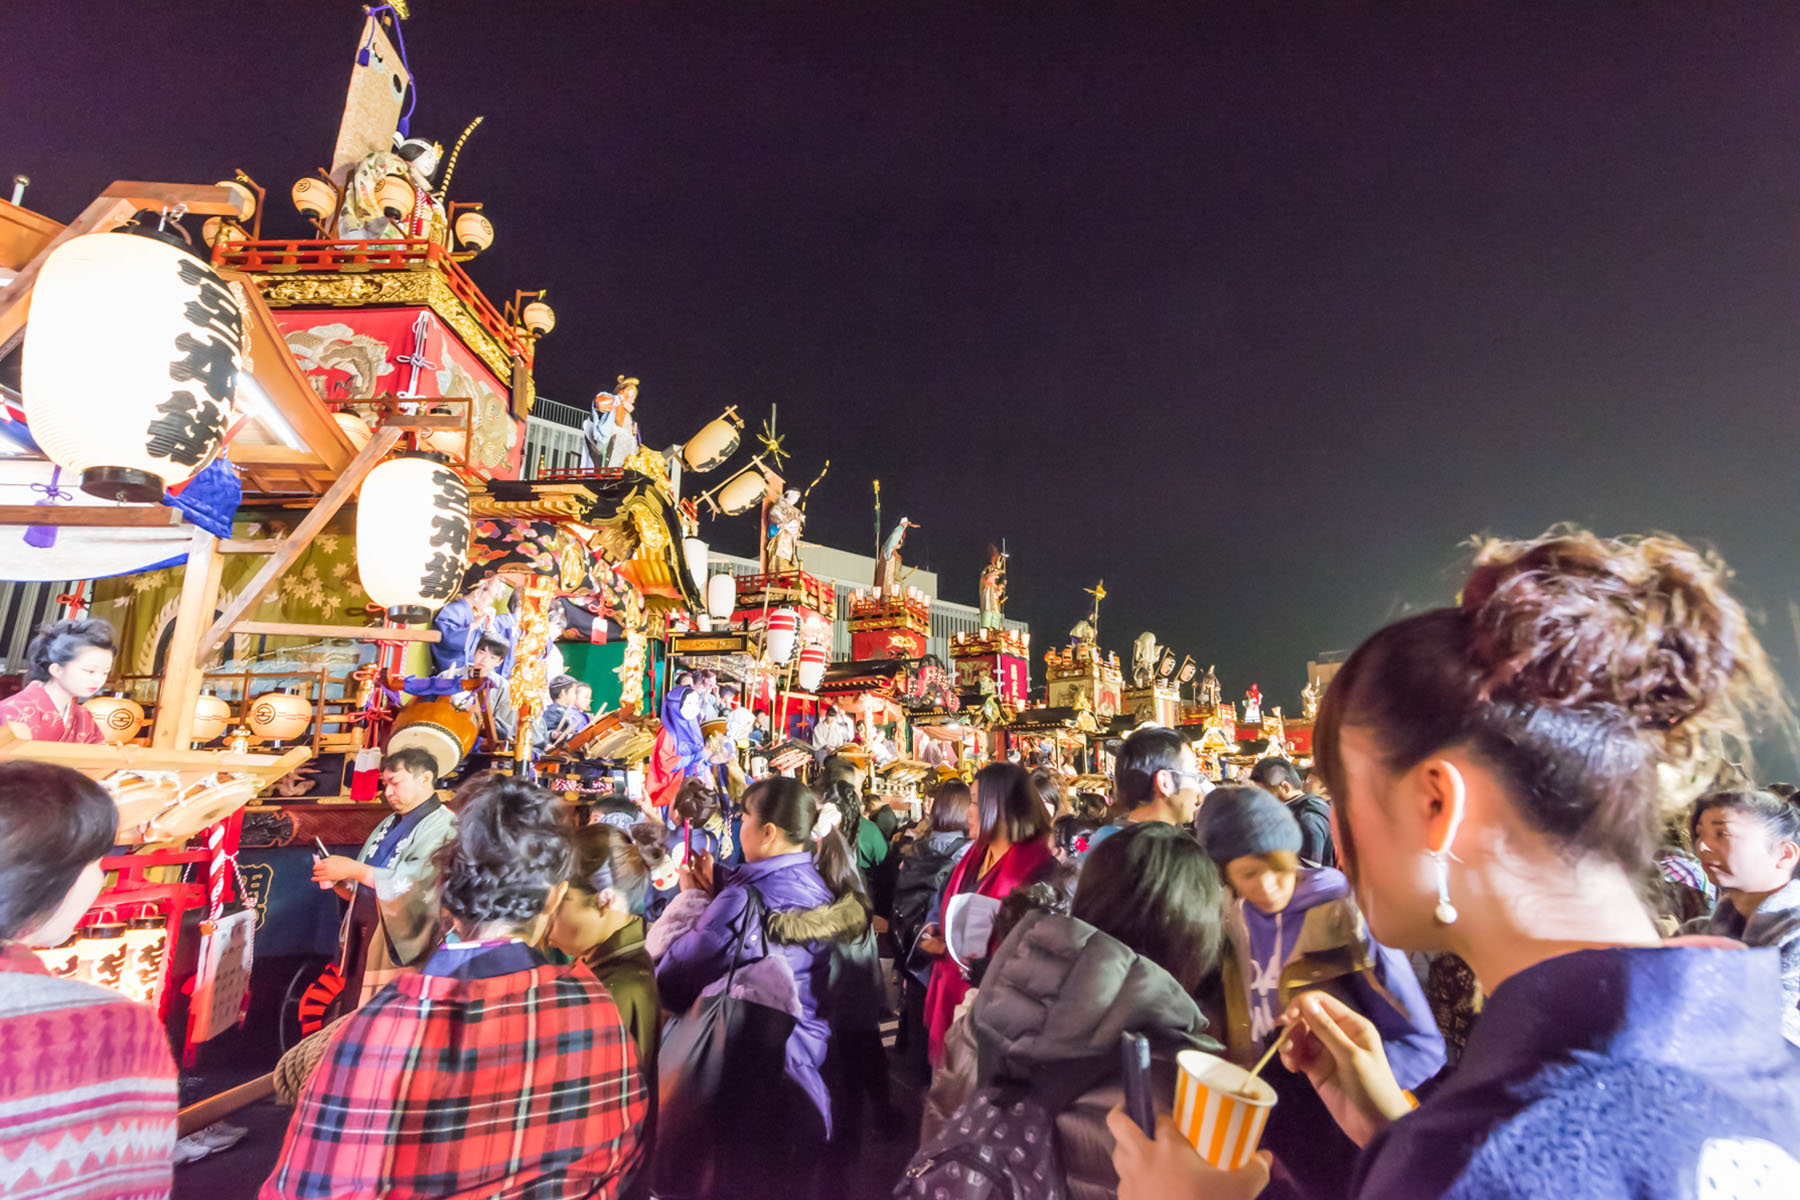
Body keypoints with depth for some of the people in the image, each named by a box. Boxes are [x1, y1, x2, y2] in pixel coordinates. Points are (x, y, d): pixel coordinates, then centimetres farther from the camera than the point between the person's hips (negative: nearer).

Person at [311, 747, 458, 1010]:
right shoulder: (388, 826, 16)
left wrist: (353, 869, -17)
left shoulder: (443, 827, -11)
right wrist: (336, 882, 1)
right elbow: (361, 891, 22)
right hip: (361, 949, 8)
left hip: (402, 956, -8)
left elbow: (418, 885, -24)